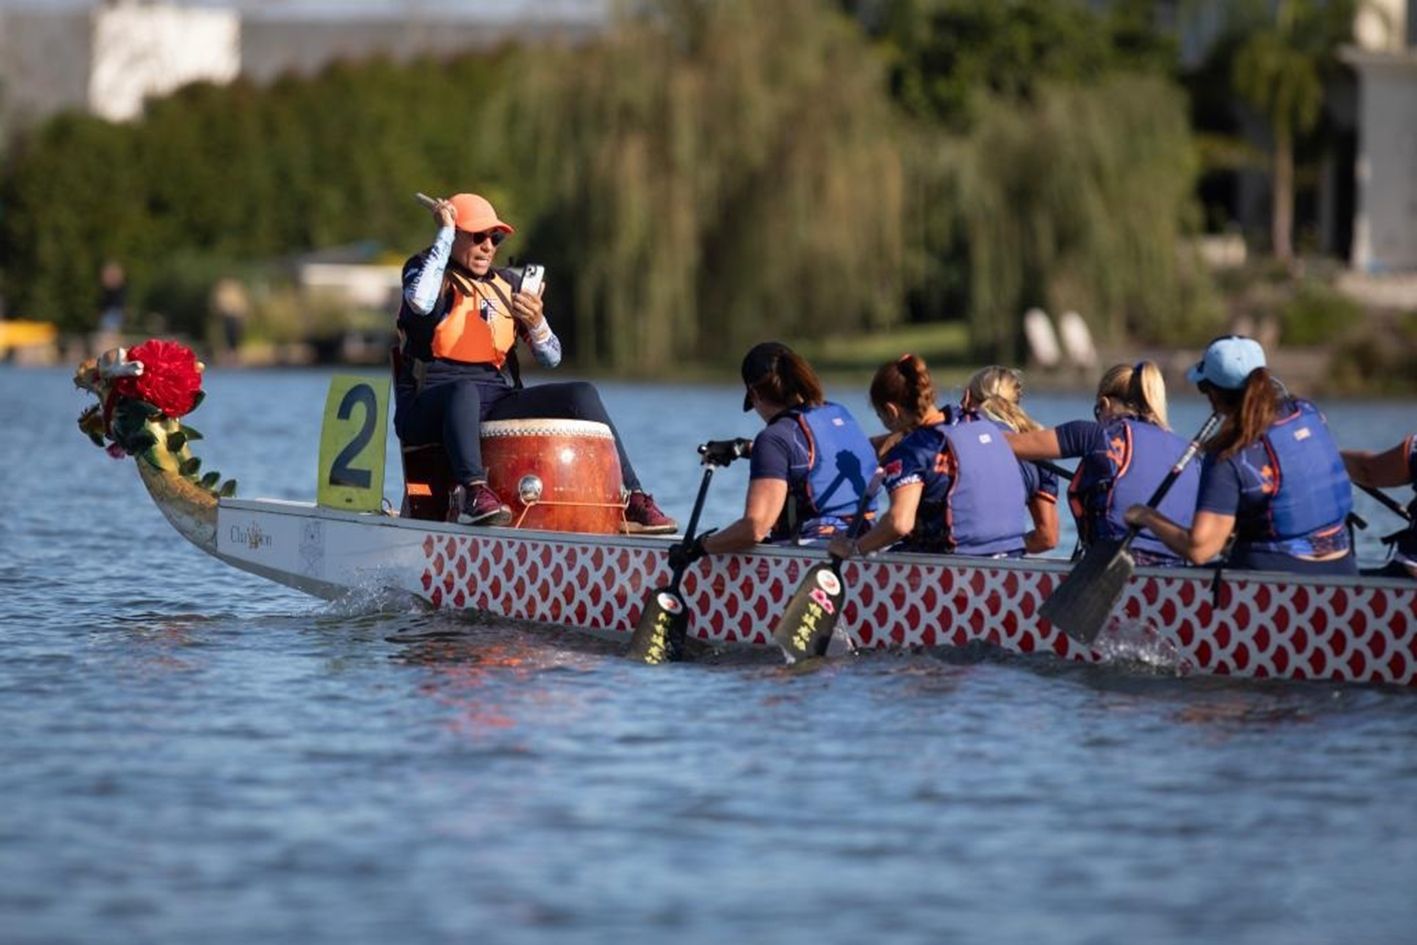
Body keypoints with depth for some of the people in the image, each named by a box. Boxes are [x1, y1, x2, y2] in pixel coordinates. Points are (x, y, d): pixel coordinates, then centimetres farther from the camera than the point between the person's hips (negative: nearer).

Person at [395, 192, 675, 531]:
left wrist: (536, 323, -9)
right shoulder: (425, 268, 2)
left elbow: (551, 358, 14)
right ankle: (472, 493, -53)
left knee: (582, 394, -11)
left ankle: (631, 500, -15)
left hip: (495, 407, 5)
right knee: (464, 389, -39)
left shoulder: (508, 284, 16)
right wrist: (445, 234, -14)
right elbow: (420, 301, -25)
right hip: (428, 410, -5)